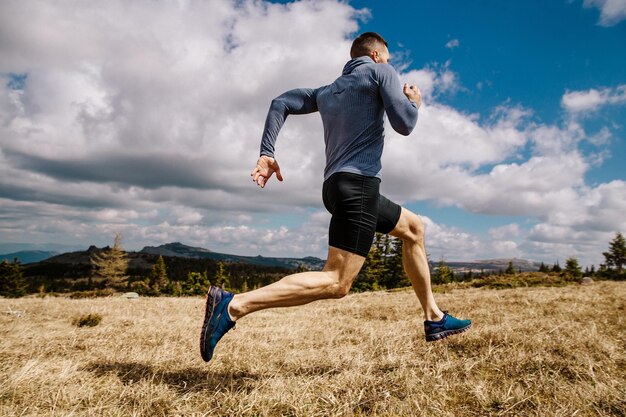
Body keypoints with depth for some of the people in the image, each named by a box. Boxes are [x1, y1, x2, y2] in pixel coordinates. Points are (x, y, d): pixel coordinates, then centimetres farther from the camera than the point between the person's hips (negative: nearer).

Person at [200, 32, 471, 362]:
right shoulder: (381, 72, 7)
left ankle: (434, 319, 27)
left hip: (338, 186, 9)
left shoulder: (327, 91, 25)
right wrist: (414, 103, 18)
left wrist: (266, 153, 10)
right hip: (358, 183, -9)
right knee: (336, 283, -16)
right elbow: (404, 124, -4)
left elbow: (281, 103, 18)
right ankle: (233, 305, -25)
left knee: (413, 227, 25)